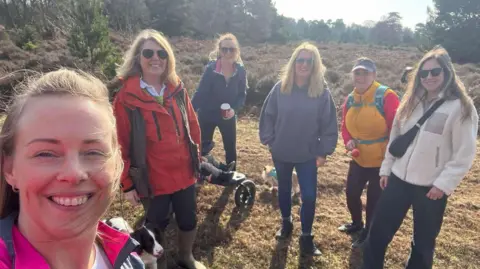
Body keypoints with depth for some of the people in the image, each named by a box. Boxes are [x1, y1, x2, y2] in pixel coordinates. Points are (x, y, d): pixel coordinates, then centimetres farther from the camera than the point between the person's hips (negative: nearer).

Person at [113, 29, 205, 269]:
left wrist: (196, 158, 10)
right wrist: (127, 184, -7)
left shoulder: (177, 90, 0)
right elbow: (121, 145, -10)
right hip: (152, 180, -4)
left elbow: (192, 126, 7)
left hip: (184, 174, 4)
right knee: (156, 226, 17)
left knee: (189, 221, 20)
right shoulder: (126, 98, -12)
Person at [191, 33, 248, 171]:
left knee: (231, 149, 14)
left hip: (228, 116, 3)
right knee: (203, 148, 9)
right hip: (207, 114, -2)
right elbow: (200, 92, -13)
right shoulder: (211, 68, -15)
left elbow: (242, 94, 0)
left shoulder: (240, 70, -8)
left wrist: (234, 109, -17)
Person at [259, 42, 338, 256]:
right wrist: (268, 139, -1)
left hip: (308, 155, -1)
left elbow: (329, 123, -6)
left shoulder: (322, 91, -11)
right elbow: (267, 114, -1)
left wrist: (324, 151, -6)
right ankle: (286, 222, 45)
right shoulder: (280, 87, -9)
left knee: (309, 196, 1)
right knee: (284, 189, 20)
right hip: (281, 152, 2)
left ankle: (306, 237, 23)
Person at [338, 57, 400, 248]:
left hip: (382, 160, -6)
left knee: (375, 200, 9)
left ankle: (368, 233, 32)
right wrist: (348, 140, -7)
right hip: (359, 158, 6)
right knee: (351, 194, 17)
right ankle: (357, 223, 45)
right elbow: (345, 126, 12)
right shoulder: (350, 99, 2)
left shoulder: (386, 96, -19)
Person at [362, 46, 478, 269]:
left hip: (431, 187, -4)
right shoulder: (412, 102, 10)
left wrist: (444, 184, -14)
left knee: (423, 242, 13)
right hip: (399, 179, 5)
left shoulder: (461, 107, -8)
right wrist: (386, 168, 8)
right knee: (378, 232, 10)